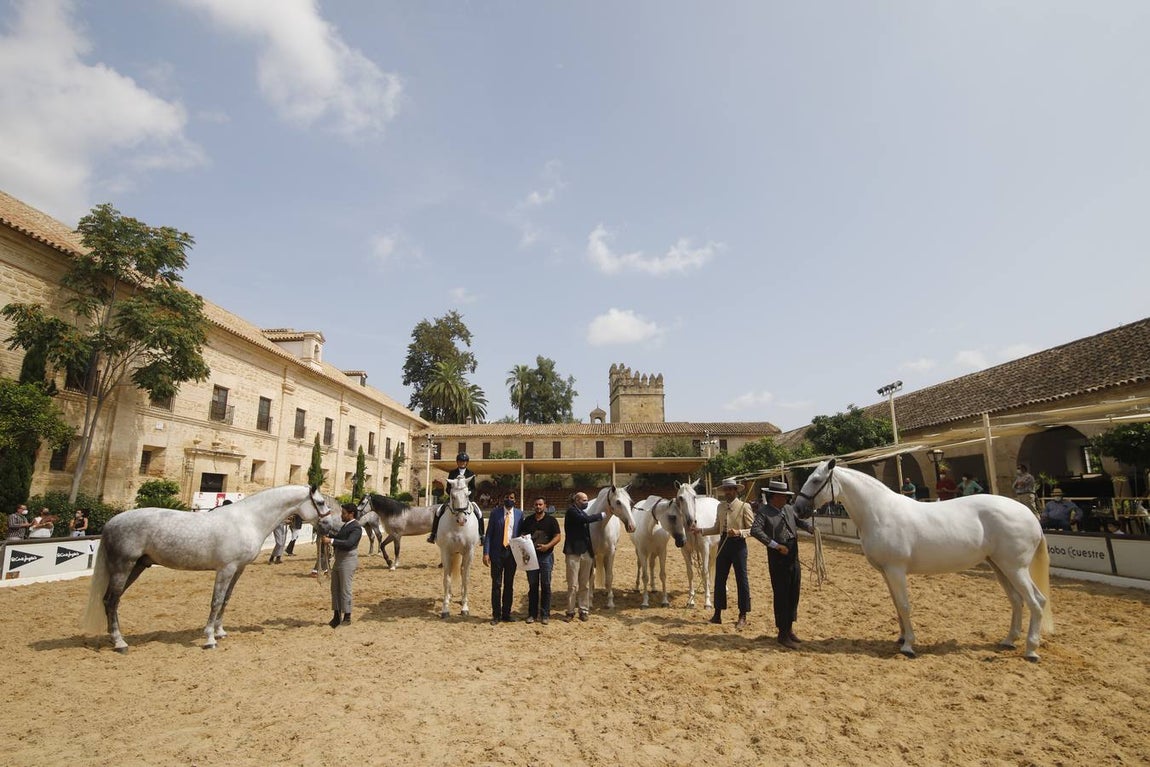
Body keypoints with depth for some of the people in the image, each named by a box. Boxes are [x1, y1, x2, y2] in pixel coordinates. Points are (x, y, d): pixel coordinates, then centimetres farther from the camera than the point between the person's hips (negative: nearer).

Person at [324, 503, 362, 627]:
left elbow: (349, 543, -28)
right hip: (338, 560, 9)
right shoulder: (345, 525, 13)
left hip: (348, 562, -9)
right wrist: (328, 535, 4)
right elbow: (338, 536, 23)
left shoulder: (356, 528, -16)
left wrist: (331, 541, -32)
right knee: (335, 589, 13)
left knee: (345, 590, 0)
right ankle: (337, 615, 23)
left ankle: (347, 617, 12)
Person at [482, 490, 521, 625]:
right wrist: (486, 553, -9)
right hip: (497, 553, -1)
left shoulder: (519, 513, 5)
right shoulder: (495, 512, 0)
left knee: (509, 585, 9)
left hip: (512, 553, 2)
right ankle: (496, 615, 13)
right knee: (496, 584, 2)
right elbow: (489, 534, -2)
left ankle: (506, 614, 20)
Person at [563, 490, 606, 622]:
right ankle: (570, 612, 9)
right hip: (573, 553, -7)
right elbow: (586, 519, -25)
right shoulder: (571, 512, -8)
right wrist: (602, 515, -13)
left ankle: (584, 610, 17)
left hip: (586, 552, 7)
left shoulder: (584, 513, 15)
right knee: (573, 585, -1)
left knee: (585, 585, 9)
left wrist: (592, 553, 19)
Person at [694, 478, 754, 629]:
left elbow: (752, 529, -10)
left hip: (738, 544, -5)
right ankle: (717, 614, 21)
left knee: (742, 580, 4)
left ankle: (743, 617, 16)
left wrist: (739, 532, -26)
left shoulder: (744, 506, -8)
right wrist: (701, 531, 3)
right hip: (723, 544, 6)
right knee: (719, 579, 10)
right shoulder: (721, 506, 9)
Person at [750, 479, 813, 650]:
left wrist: (812, 528, -7)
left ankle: (789, 629, 31)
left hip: (794, 557, 7)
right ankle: (783, 634, 13)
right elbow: (755, 530, -24)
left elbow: (800, 521, 16)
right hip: (778, 558, -7)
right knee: (781, 596, 0)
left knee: (794, 595, 16)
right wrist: (775, 545, -26)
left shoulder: (789, 509, 9)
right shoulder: (764, 511, -12)